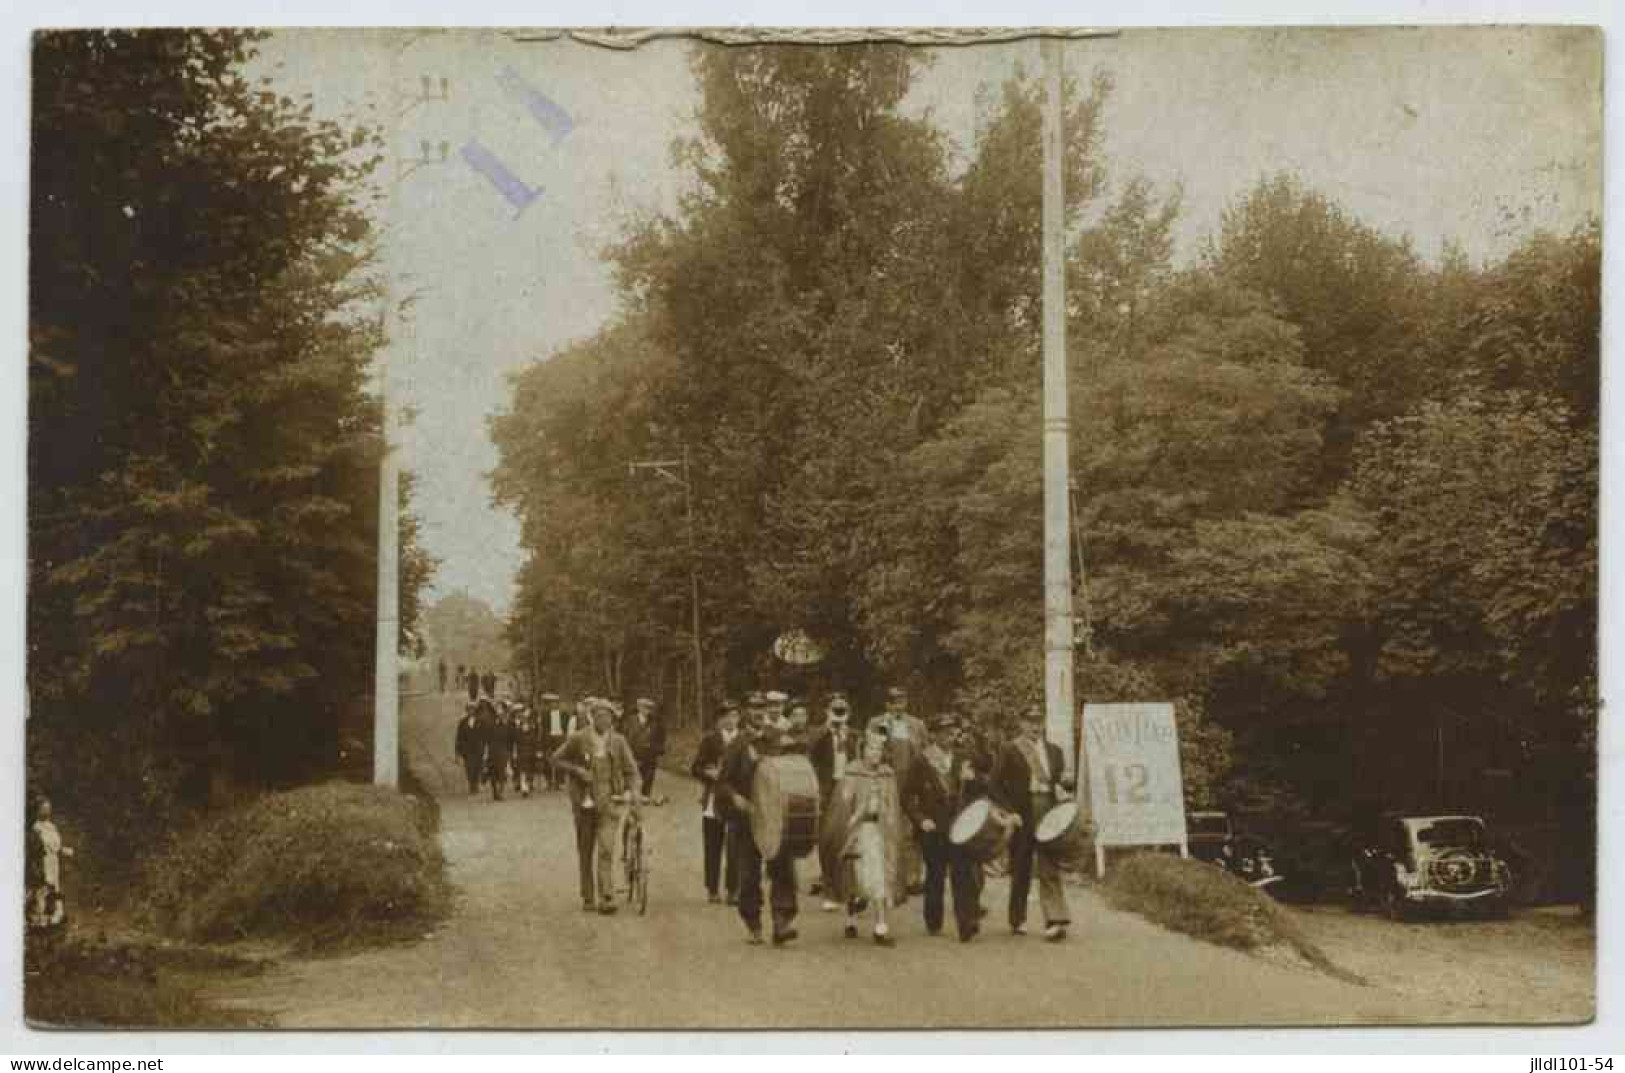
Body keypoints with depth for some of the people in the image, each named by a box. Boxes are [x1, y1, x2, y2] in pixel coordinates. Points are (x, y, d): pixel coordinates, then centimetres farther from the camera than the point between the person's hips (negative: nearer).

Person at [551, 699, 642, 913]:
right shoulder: (579, 739, -2)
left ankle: (606, 898, -14)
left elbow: (631, 770, 7)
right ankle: (588, 898, 21)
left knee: (606, 851, -13)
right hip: (584, 802, 1)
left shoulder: (618, 742, 1)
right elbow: (557, 759, 4)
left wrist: (631, 791, -9)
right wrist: (577, 771, -10)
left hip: (609, 802, -1)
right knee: (585, 853, 9)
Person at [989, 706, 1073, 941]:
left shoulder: (1054, 751, 15)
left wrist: (1063, 792, 0)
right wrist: (1009, 811, -12)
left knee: (1050, 868, -7)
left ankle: (1056, 920, -13)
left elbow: (1062, 780, 22)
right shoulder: (1008, 750, 2)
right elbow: (994, 786, -2)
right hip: (1021, 815, -2)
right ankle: (1018, 920, 21)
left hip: (1049, 813, 2)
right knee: (1021, 870, 7)